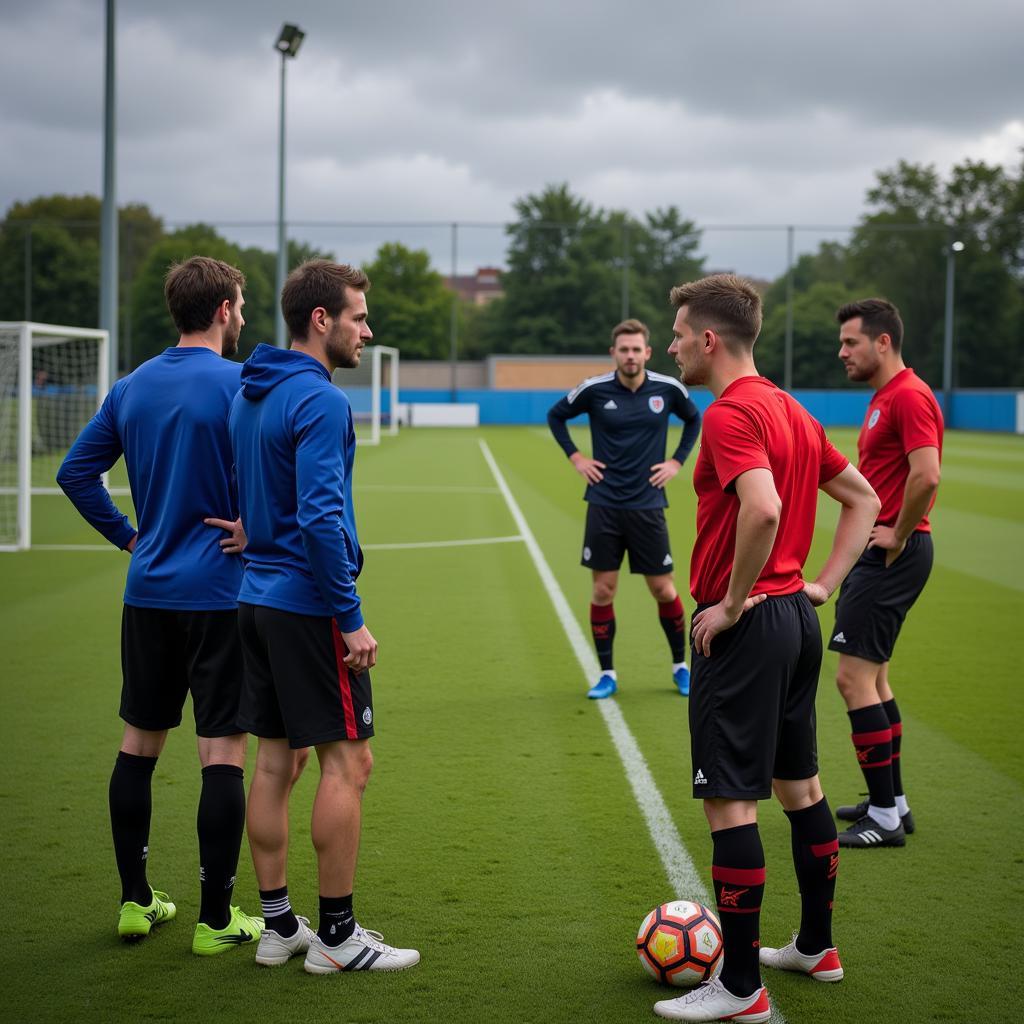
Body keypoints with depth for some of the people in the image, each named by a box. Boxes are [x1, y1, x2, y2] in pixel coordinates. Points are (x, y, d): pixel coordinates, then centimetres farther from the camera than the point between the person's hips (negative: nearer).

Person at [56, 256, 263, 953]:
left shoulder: (132, 387, 7)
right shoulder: (239, 385, -11)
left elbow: (76, 471, 11)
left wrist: (128, 535, 12)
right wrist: (255, 531, -8)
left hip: (148, 592, 6)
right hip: (221, 595, -6)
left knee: (139, 744, 15)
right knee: (223, 752, 0)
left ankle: (135, 900, 22)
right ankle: (216, 920, 4)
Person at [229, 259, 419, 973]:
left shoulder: (250, 396, 13)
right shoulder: (319, 400, -16)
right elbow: (320, 517, -22)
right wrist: (351, 618, -18)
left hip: (256, 598, 9)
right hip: (308, 606, -9)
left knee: (276, 760, 12)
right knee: (348, 762, -1)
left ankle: (278, 924, 18)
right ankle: (337, 936, 4)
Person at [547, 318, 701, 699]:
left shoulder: (668, 389, -3)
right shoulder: (594, 390, -6)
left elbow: (694, 419, 17)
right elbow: (555, 415, 11)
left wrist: (677, 461, 7)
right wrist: (575, 457, 2)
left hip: (647, 506, 0)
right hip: (604, 505, 0)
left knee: (664, 591, 4)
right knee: (603, 591, 1)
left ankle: (680, 665, 23)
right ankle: (606, 673, 14)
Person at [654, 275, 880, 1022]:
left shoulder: (731, 414, -17)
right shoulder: (790, 409, 12)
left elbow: (763, 509, -33)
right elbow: (863, 498, 19)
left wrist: (733, 602, -21)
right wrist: (825, 581, 13)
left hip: (745, 625, -10)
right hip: (796, 617, 10)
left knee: (730, 801, -4)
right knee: (799, 785, 19)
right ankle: (816, 947, 32)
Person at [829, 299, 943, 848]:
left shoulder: (909, 397, -16)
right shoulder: (884, 398, 16)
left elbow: (926, 476, -27)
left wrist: (897, 535, -17)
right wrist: (869, 529, 14)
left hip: (893, 555, -11)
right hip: (879, 551, 11)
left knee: (854, 677, -10)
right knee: (872, 678, 16)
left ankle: (884, 817, -4)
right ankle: (891, 802, 25)